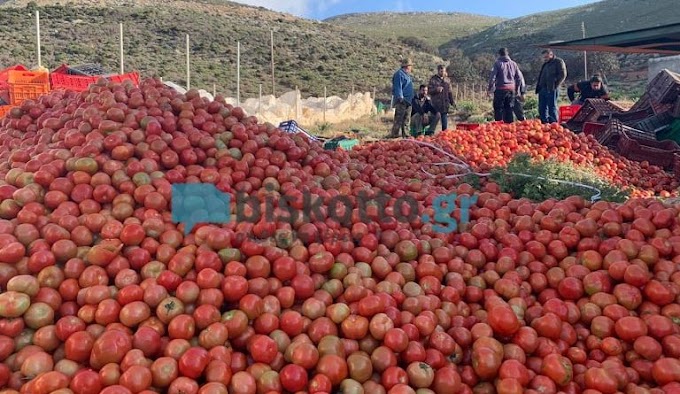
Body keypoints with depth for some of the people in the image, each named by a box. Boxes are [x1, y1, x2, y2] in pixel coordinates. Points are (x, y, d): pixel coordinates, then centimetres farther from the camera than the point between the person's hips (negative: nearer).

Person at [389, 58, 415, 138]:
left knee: (407, 119, 11)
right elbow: (398, 87, -17)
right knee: (399, 118, -12)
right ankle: (394, 134, -11)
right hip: (402, 101, -10)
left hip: (408, 100, 10)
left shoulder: (407, 75, 21)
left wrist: (414, 96, 24)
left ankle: (405, 134, 17)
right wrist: (401, 98, -22)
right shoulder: (399, 74, -9)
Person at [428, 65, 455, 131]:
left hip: (445, 104, 4)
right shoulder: (433, 79, 1)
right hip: (436, 103, -4)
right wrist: (436, 89, -22)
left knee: (445, 121, 4)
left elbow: (449, 92, 18)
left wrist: (452, 102, 11)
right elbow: (429, 90, -3)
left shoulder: (447, 80, 14)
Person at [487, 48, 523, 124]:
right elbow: (519, 78, 12)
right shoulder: (513, 64, 10)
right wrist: (516, 88, 21)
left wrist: (490, 88, -2)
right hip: (511, 89, 5)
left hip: (500, 89, -5)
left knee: (498, 109, 0)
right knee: (509, 110, 10)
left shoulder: (497, 63, -5)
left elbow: (492, 77, -10)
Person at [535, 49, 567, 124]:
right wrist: (538, 86, 16)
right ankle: (544, 123, 17)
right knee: (542, 108, 10)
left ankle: (554, 124, -2)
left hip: (551, 89, -8)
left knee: (552, 107, -6)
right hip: (542, 89, 9)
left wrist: (555, 85, -15)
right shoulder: (545, 64, 24)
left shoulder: (558, 62, -1)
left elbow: (563, 75, -10)